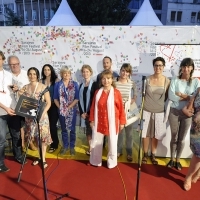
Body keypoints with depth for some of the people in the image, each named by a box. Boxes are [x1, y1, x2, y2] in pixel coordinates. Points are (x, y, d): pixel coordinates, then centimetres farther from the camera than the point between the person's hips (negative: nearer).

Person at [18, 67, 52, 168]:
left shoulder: (43, 87, -8)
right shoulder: (25, 87, 4)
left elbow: (48, 103, -8)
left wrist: (43, 113, -19)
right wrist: (20, 95, -9)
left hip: (41, 116, -4)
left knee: (43, 137, 3)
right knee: (35, 137, 14)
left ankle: (43, 158, 16)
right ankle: (40, 156, 31)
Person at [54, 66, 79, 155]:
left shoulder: (74, 84, -3)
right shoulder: (57, 84, 2)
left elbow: (77, 98, -7)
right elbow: (55, 98, 3)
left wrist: (68, 108, -12)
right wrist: (60, 108, -7)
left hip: (72, 110, -1)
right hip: (61, 111, 2)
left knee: (72, 129, 7)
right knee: (63, 129, 14)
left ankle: (72, 146, 23)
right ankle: (65, 146, 30)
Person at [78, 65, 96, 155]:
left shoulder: (94, 85, -7)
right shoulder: (81, 85, 10)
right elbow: (80, 100, 9)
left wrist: (89, 112, -11)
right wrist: (82, 112, -1)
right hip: (84, 112, 5)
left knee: (92, 130, -1)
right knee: (87, 131, 12)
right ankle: (90, 147, 25)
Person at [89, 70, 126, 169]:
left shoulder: (116, 93, -8)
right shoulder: (97, 92, 2)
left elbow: (121, 108, -5)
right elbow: (93, 107, 6)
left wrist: (122, 122, -3)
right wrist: (92, 120, 5)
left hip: (112, 123, -3)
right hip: (99, 122, 3)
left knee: (112, 143, 10)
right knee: (96, 142, 14)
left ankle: (111, 162, 31)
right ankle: (96, 161, 34)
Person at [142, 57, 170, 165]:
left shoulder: (167, 81, -4)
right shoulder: (147, 79, -5)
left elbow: (167, 96, 5)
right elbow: (143, 94, 3)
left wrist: (166, 110, 3)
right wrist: (141, 107, 1)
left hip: (159, 111, 0)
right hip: (146, 110, 0)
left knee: (155, 134, 11)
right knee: (145, 133, 8)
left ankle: (153, 155, 30)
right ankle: (145, 154, 27)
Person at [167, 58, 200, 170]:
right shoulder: (175, 80, -4)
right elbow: (171, 96, -16)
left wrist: (182, 95, -16)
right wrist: (189, 97, -14)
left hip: (188, 113, 1)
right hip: (174, 112, -1)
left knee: (182, 138, 13)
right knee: (174, 137, 12)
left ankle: (178, 160, 31)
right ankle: (172, 159, 30)